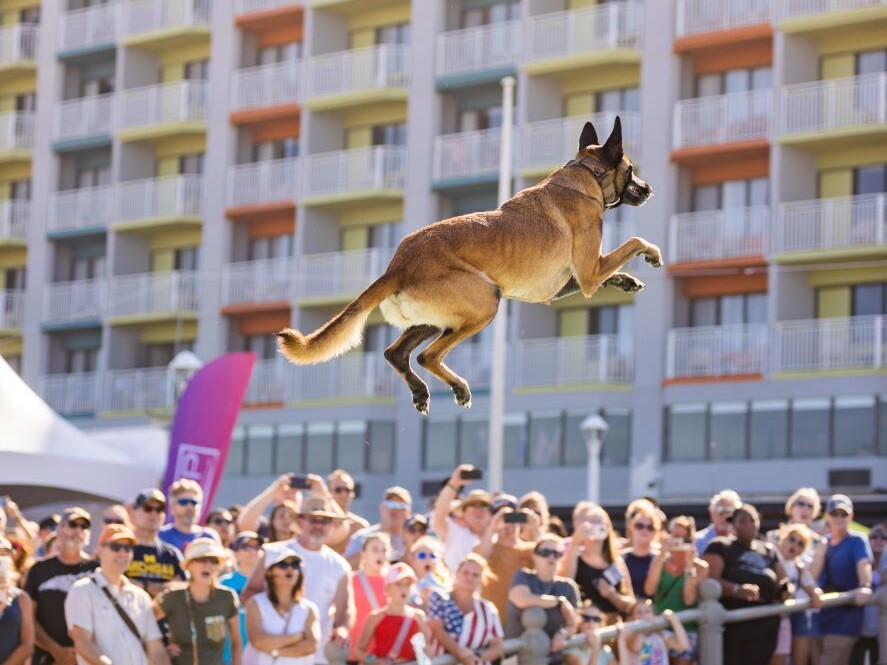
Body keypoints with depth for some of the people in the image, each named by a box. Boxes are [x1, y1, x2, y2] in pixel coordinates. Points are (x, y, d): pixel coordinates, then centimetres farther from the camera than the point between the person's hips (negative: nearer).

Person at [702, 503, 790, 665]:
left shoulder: (768, 549, 19)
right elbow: (710, 579, -14)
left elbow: (782, 580, 21)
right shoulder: (720, 546, 1)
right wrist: (737, 589, -32)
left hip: (765, 623, 5)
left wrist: (785, 588, -5)